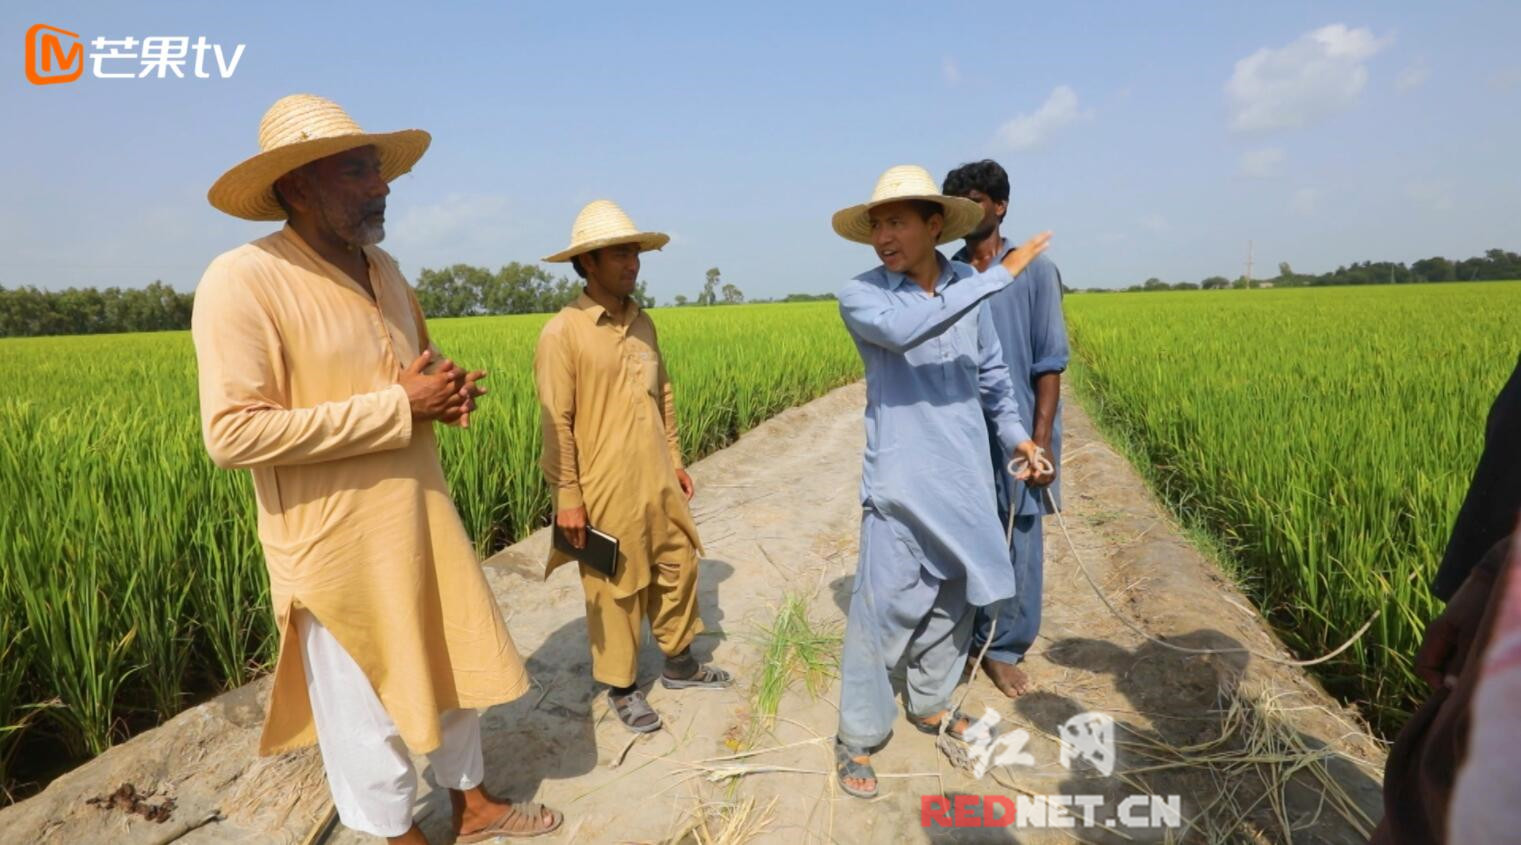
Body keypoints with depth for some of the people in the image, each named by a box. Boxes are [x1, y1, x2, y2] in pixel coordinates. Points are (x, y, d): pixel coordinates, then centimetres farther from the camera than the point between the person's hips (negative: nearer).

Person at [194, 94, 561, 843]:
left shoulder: (383, 270, 6)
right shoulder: (241, 282, -17)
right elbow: (233, 434, -24)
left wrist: (452, 392, -5)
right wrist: (400, 407, -22)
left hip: (422, 522, 8)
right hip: (339, 545, -7)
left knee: (456, 664, 20)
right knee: (364, 705, 10)